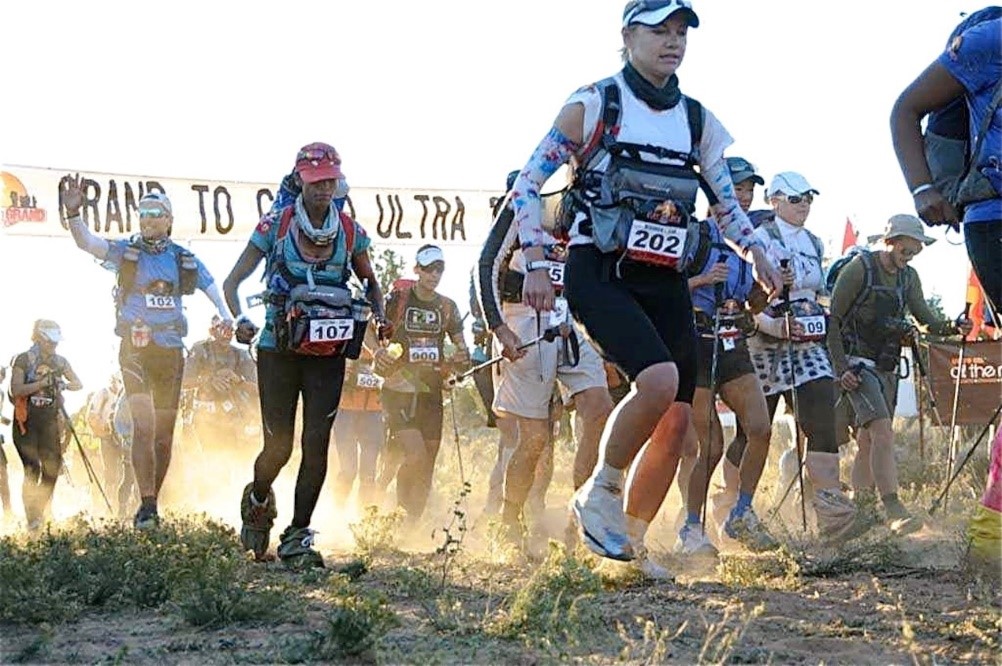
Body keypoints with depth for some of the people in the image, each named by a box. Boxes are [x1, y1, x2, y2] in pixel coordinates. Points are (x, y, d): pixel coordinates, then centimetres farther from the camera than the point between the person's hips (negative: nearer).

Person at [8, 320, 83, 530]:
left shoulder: (60, 362, 9)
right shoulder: (23, 360, -5)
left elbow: (78, 384, 10)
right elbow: (16, 390, -15)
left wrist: (64, 385, -11)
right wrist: (42, 383, -23)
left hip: (49, 420, 5)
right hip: (26, 420, -5)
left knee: (53, 466, 0)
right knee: (32, 469, -15)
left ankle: (42, 509, 19)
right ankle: (32, 518, -14)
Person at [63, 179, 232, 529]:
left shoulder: (184, 260, 7)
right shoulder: (126, 251, -1)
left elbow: (213, 288, 13)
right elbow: (87, 242, -15)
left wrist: (226, 316, -8)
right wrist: (73, 214, -34)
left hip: (171, 351, 3)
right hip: (135, 348, -3)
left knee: (165, 432, 7)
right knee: (144, 426, -17)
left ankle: (153, 502, 20)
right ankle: (146, 505, -17)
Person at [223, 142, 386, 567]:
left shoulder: (350, 232, 3)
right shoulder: (274, 226, -4)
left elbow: (370, 283, 18)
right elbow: (233, 281, 0)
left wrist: (380, 316, -2)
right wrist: (240, 320, -20)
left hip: (328, 355, 2)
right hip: (279, 351, -2)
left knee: (317, 444, -7)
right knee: (278, 447, -2)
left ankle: (297, 538, 2)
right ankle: (257, 501, 32)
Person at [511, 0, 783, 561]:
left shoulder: (697, 120, 12)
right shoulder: (593, 105, -2)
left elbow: (728, 205, 19)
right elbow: (529, 183, -1)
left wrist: (756, 253, 0)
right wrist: (536, 263, -11)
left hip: (665, 283, 6)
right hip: (599, 274, -6)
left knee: (677, 419, -1)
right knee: (659, 379, -29)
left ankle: (633, 542, 14)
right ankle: (600, 493, -7)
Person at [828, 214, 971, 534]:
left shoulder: (909, 277, 10)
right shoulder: (859, 268, -11)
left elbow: (926, 319, 10)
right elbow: (832, 319, -11)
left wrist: (953, 327, -12)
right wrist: (841, 369, -17)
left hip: (887, 368, 7)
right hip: (857, 365, -7)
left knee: (869, 441, 11)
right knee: (883, 433, -21)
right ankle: (894, 511, -28)